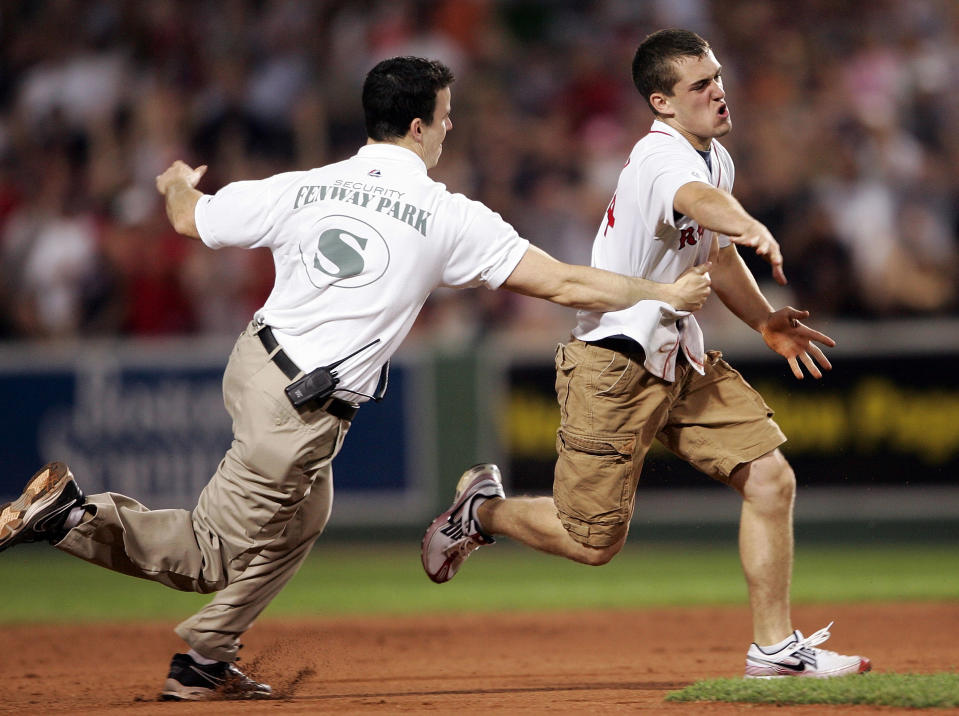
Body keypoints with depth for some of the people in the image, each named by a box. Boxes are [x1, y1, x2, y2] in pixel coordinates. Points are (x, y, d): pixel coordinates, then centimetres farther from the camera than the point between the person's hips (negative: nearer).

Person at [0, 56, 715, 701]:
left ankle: (207, 662, 24)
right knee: (219, 557, 6)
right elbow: (560, 283, -11)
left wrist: (178, 185, 38)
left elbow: (190, 219, 14)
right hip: (300, 412, -7)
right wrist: (663, 294, 1)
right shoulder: (449, 218, -12)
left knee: (303, 524, 26)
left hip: (258, 358, 7)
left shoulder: (302, 190, -1)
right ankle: (73, 515, -9)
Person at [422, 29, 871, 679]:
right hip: (615, 364, -9)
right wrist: (754, 229, -68)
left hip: (681, 358, 9)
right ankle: (484, 510, 26)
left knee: (770, 479, -4)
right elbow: (696, 200, -47)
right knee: (593, 541, -3)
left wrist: (766, 321, 15)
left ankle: (776, 647, 4)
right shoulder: (662, 157, -21)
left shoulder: (716, 157, 9)